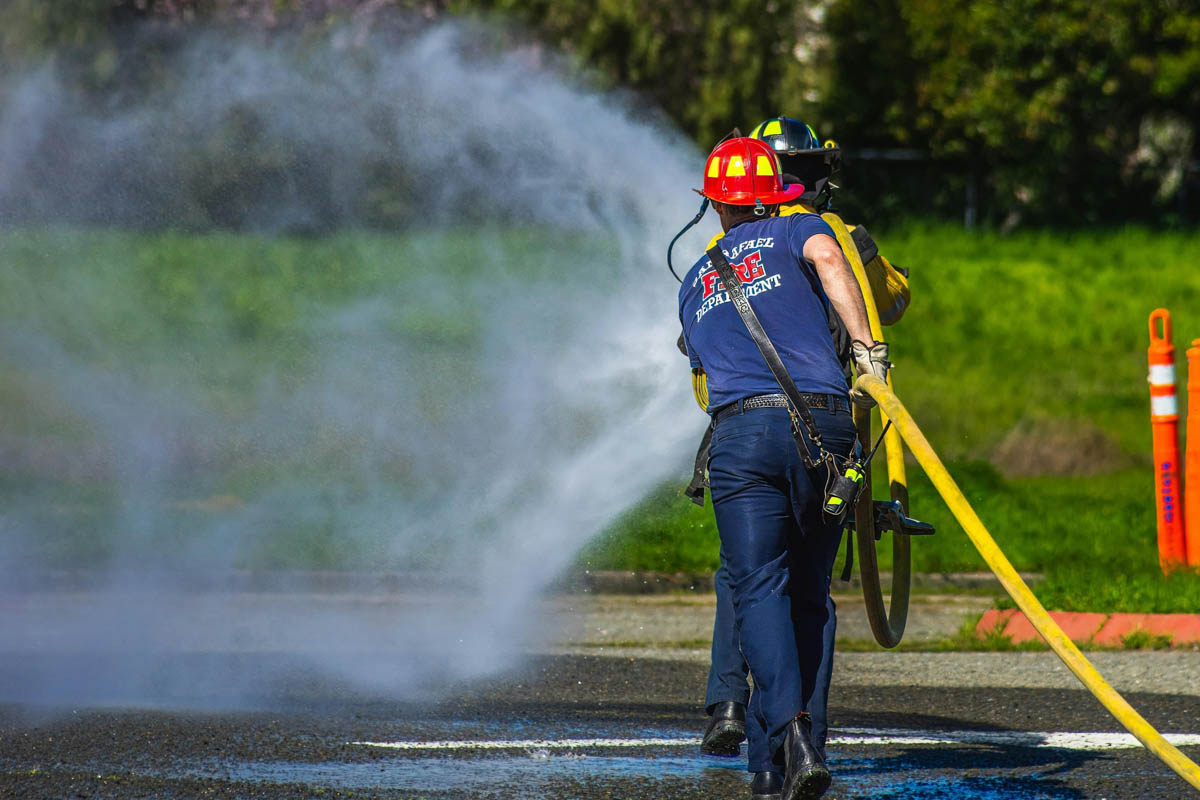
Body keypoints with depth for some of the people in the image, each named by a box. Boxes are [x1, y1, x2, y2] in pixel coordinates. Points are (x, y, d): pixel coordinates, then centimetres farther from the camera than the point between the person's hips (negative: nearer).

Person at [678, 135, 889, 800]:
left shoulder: (693, 284, 27)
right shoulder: (794, 231, 16)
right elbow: (826, 257, -7)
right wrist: (865, 347, -11)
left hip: (739, 428, 1)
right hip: (823, 422, -1)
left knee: (757, 589, -6)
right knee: (808, 592, 10)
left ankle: (788, 728, -29)